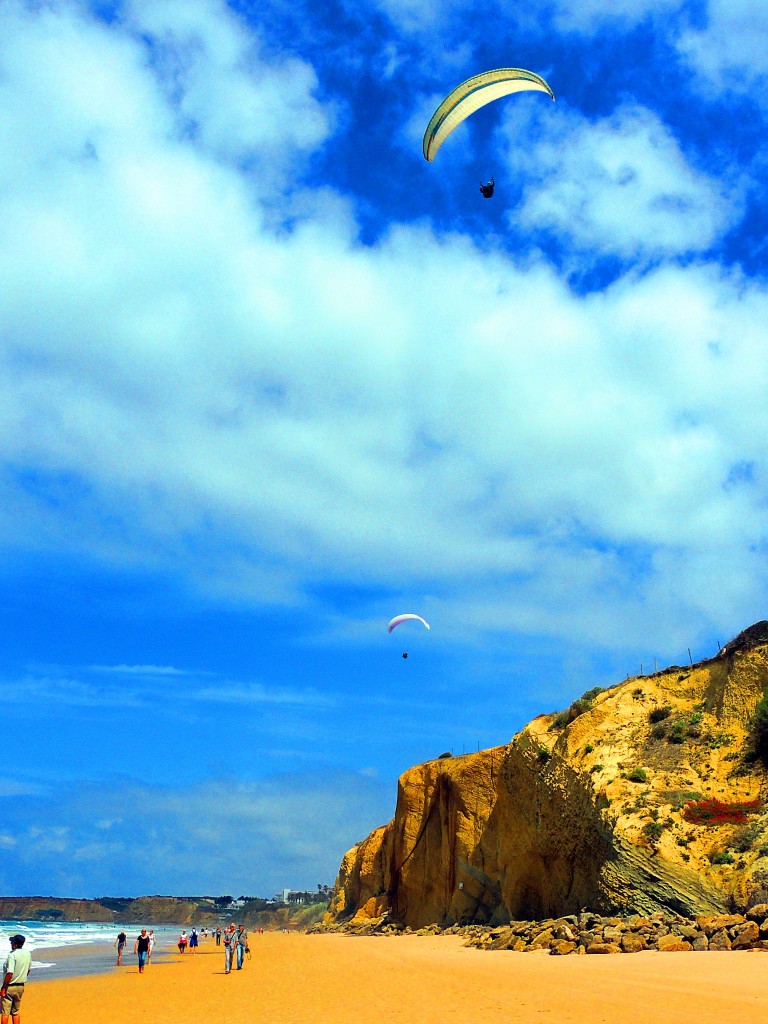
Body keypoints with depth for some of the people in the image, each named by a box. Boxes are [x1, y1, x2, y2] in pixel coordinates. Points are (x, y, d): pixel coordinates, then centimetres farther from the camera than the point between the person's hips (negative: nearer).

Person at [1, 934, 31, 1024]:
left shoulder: (12, 955, -19)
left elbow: (10, 973, -25)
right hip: (21, 986, 7)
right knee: (16, 1011, 17)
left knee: (5, 1012, 4)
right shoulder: (27, 953, 3)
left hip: (9, 986, -7)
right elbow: (28, 970, 13)